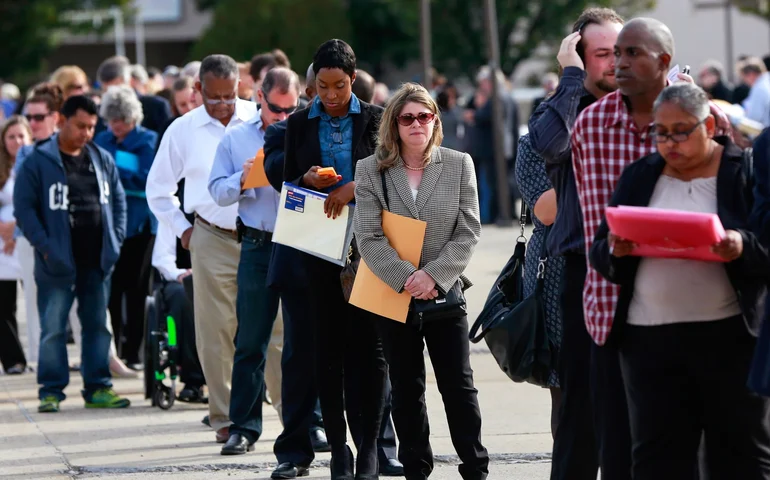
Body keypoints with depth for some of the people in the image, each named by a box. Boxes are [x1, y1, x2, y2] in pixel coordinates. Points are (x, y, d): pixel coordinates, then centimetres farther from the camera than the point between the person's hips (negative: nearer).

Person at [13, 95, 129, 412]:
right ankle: (51, 391, 4)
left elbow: (118, 200, 17)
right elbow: (24, 207, -8)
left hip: (97, 261, 5)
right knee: (53, 329, -2)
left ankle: (97, 388, 16)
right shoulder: (39, 162, -6)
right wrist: (44, 245, -15)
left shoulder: (102, 160, 10)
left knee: (97, 325, 9)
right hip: (58, 263, -5)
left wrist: (115, 239, 5)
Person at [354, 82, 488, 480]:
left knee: (459, 386, 1)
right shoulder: (371, 170, 0)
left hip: (446, 292, 0)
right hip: (394, 294, 0)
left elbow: (468, 232, -3)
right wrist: (406, 278, -18)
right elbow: (368, 237, -7)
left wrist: (434, 275, -16)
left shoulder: (459, 165, 2)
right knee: (406, 388, 8)